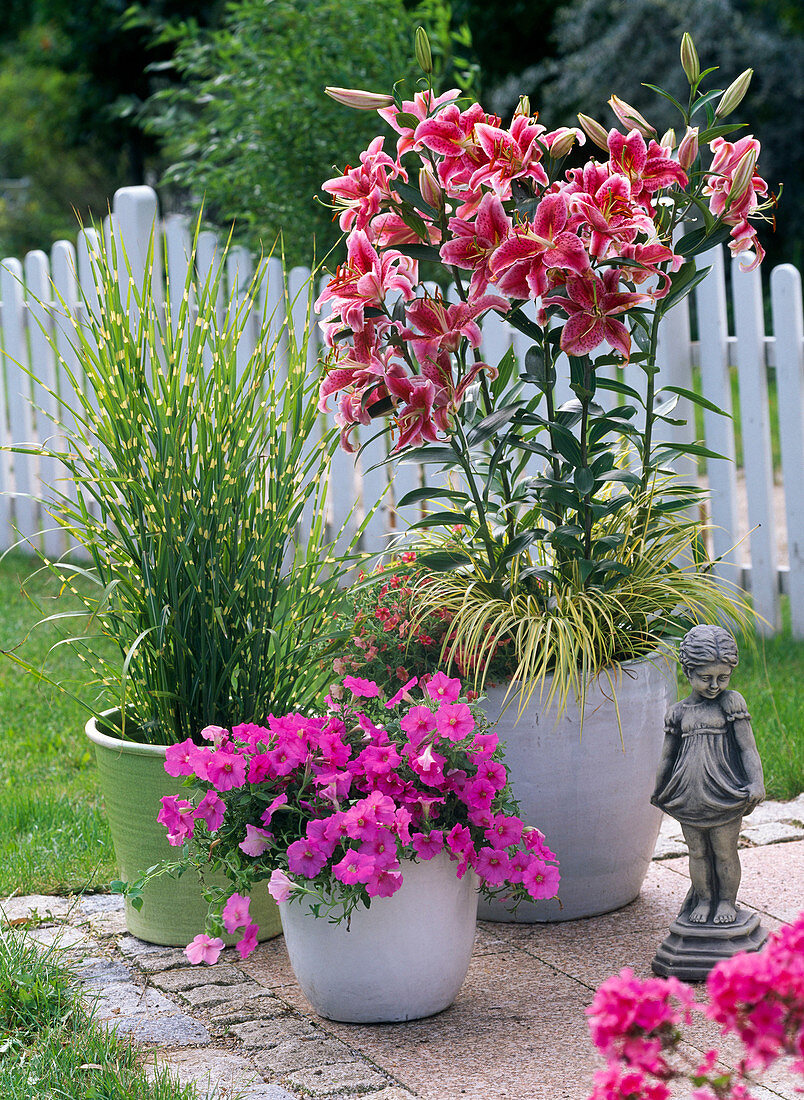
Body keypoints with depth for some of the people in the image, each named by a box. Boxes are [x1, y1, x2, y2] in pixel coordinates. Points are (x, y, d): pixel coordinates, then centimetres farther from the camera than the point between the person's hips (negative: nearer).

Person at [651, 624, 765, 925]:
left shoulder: (731, 703, -4)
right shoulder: (678, 712, 5)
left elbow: (748, 749, -6)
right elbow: (667, 758, 15)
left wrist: (757, 784, -17)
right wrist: (658, 792, 21)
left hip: (723, 797, -3)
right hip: (688, 797, 3)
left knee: (725, 852, 6)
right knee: (697, 852, 13)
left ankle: (727, 901, 23)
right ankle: (703, 899, 28)